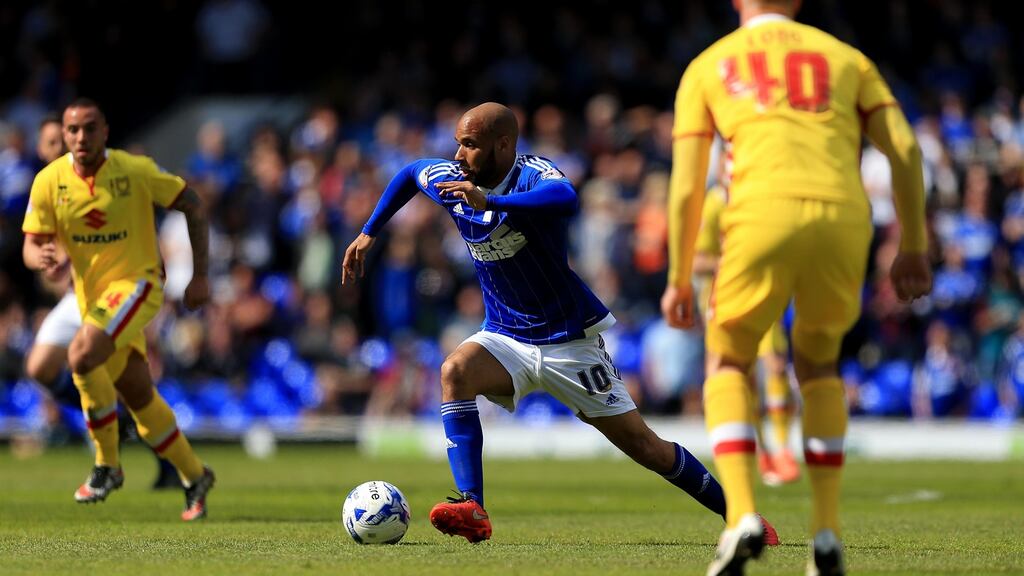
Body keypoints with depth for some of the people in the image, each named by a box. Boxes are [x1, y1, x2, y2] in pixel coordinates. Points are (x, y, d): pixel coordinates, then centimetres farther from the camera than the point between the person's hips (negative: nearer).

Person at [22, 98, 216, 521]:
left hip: (136, 283, -5)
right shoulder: (49, 182, -6)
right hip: (92, 295, 5)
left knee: (82, 355, -28)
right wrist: (41, 258, -30)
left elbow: (192, 206, -3)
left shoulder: (136, 170, -13)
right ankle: (194, 477, 31)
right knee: (138, 397, 11)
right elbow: (31, 246, -5)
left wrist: (200, 276, -5)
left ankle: (107, 465, -13)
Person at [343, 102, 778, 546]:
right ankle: (472, 511, -34)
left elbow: (566, 199, -47)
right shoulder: (453, 180, -4)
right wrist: (368, 234, 16)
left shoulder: (533, 176, -22)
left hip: (569, 339, -4)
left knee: (644, 447, 0)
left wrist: (490, 202, -56)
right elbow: (409, 173, 19)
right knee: (455, 371, -29)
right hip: (504, 338, 4)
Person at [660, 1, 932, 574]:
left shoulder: (709, 66, 21)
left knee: (729, 361, 19)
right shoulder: (846, 58, 25)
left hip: (765, 215, -2)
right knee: (819, 360, 26)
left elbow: (686, 185, 15)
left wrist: (680, 280, 21)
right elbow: (905, 150, 14)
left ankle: (742, 516, -3)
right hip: (845, 218, 2)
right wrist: (914, 247, 16)